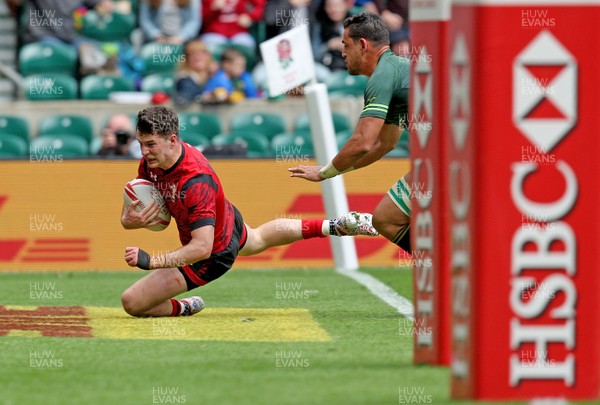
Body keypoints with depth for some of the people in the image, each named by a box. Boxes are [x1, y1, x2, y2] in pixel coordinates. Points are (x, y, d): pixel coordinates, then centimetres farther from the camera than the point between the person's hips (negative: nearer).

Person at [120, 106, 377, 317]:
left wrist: (151, 261, -51)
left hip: (213, 256, -9)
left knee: (132, 302, -12)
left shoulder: (196, 183, -41)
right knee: (259, 239, 41)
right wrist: (129, 220, -29)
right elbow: (129, 212, -5)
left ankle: (184, 308, 15)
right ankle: (333, 227, 47)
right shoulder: (151, 161, -17)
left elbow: (202, 247, -45)